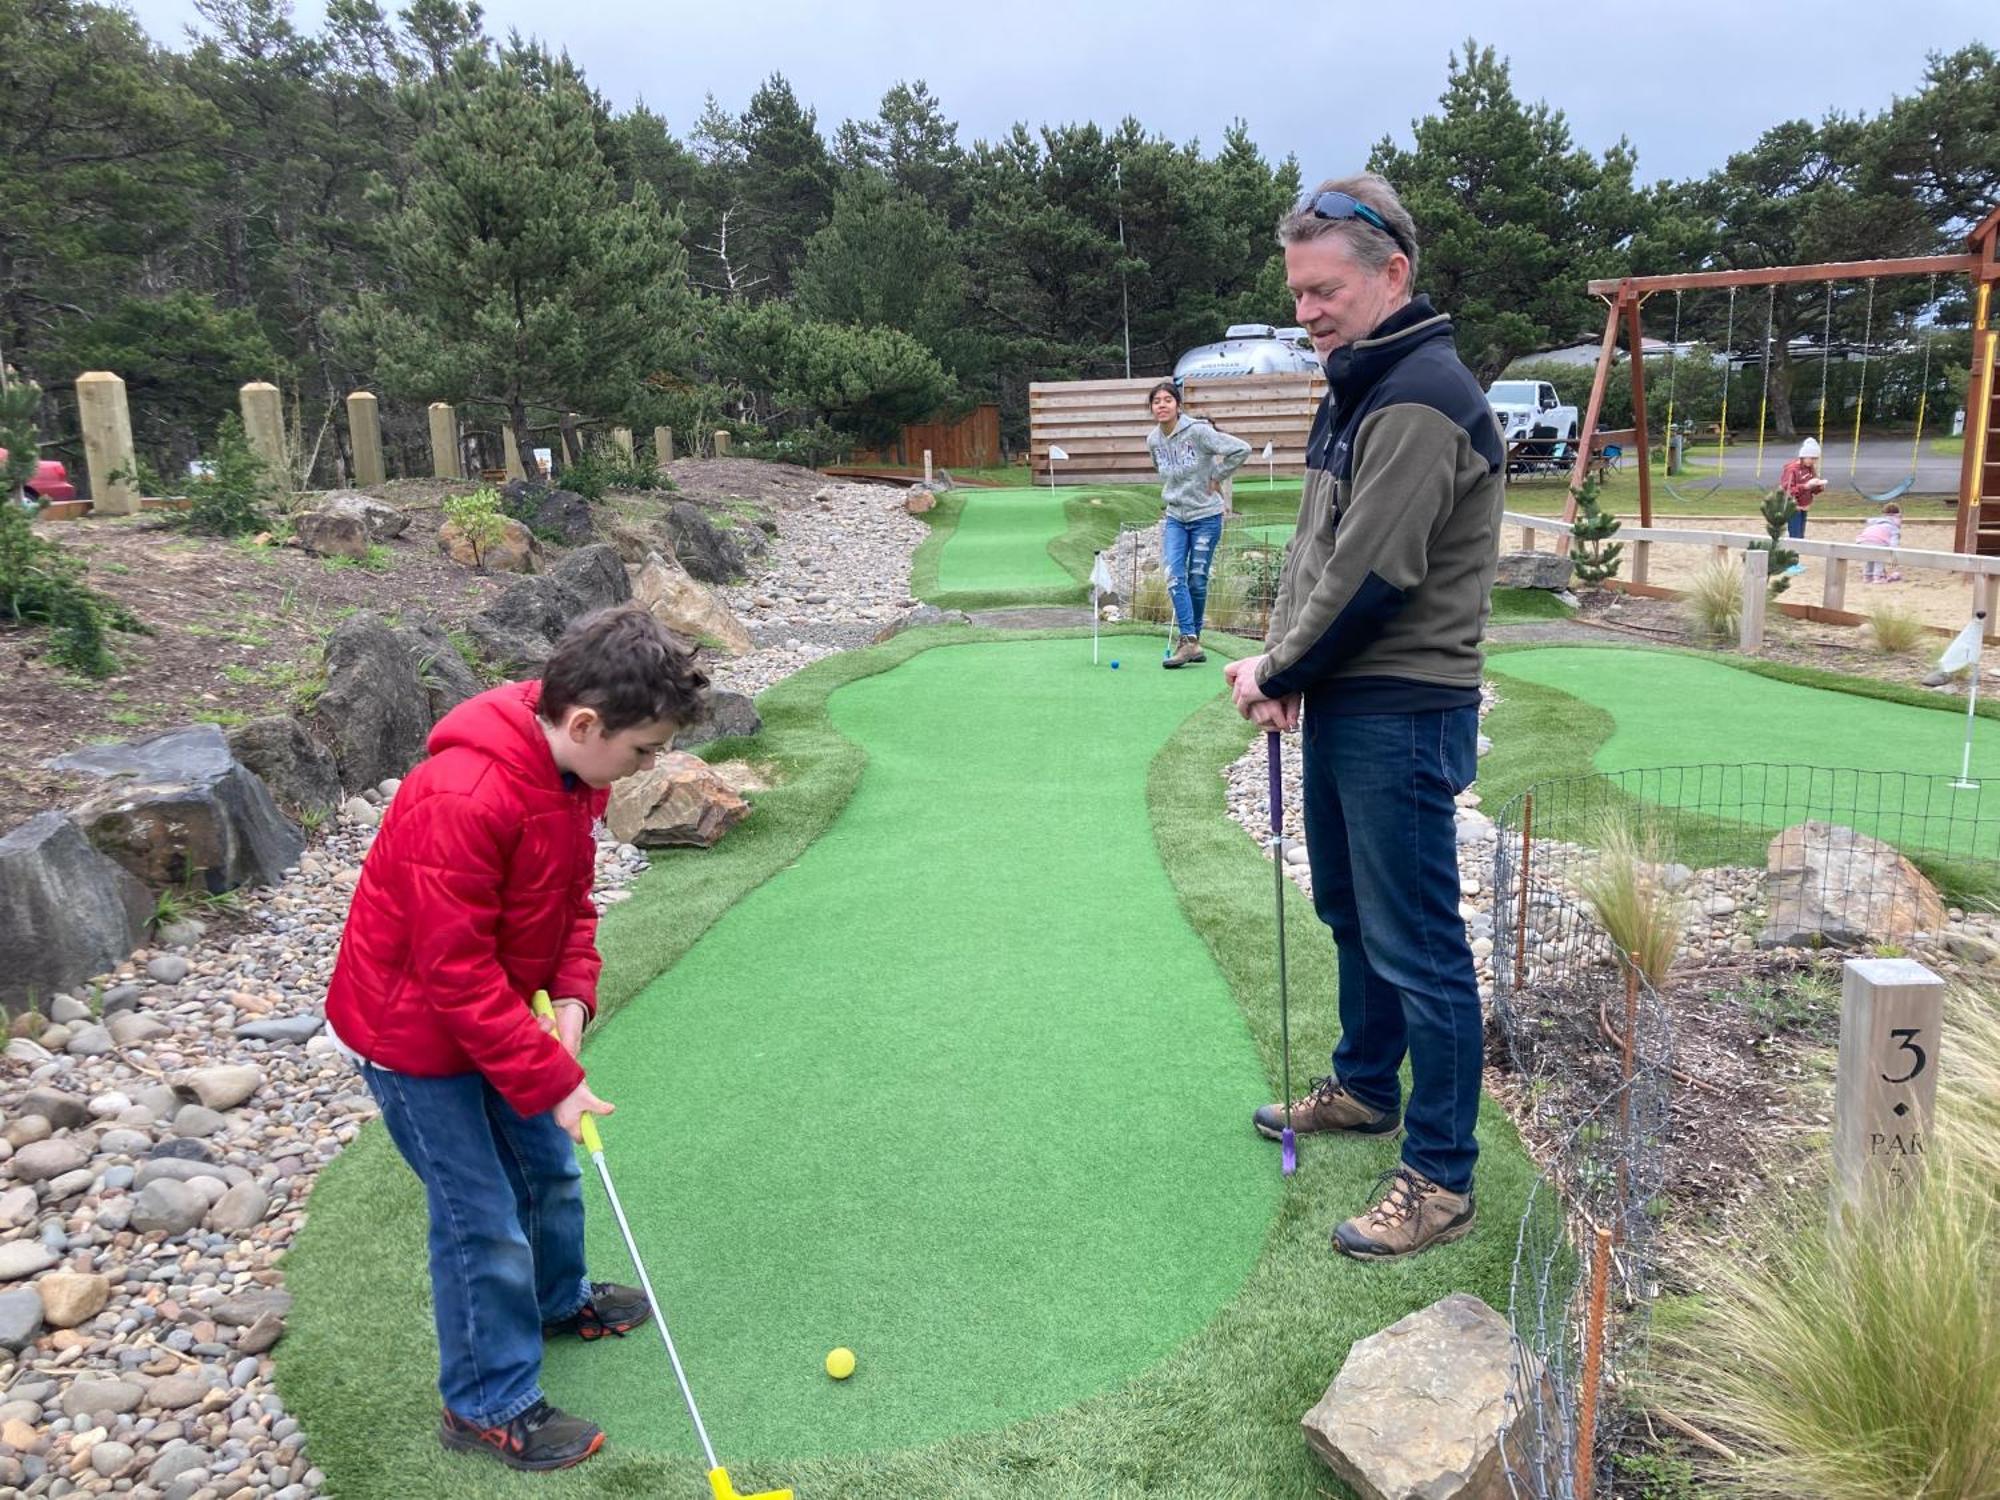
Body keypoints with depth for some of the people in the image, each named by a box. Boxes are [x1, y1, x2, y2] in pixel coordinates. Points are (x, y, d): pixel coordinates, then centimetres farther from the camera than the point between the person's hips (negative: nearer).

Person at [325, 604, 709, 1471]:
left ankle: (559, 1300, 49)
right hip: (416, 1028, -8)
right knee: (483, 1218, 2)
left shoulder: (572, 768, -8)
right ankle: (488, 1406, 23)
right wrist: (552, 1080, -25)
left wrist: (573, 996, -10)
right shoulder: (461, 802, -36)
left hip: (494, 1012, 8)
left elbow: (570, 898, 5)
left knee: (550, 1168, 22)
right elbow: (457, 974, -31)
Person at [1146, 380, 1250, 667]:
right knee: (1174, 575, -13)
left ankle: (1193, 639, 14)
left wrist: (1216, 478, -8)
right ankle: (1189, 641, -15)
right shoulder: (1153, 441, 3)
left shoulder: (1197, 431, -14)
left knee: (1197, 580, 0)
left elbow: (1241, 449, -14)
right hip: (1174, 517, 4)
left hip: (1205, 516, -4)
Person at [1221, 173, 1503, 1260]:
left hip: (1403, 714, -10)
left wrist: (1276, 671, -8)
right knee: (1350, 912, 21)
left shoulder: (1420, 401, -19)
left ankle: (1441, 1178, 11)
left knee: (1416, 945, -2)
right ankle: (1364, 1086, 40)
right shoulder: (1354, 388, 13)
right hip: (1342, 702, 10)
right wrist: (1283, 661, 1)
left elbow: (1371, 578, -22)